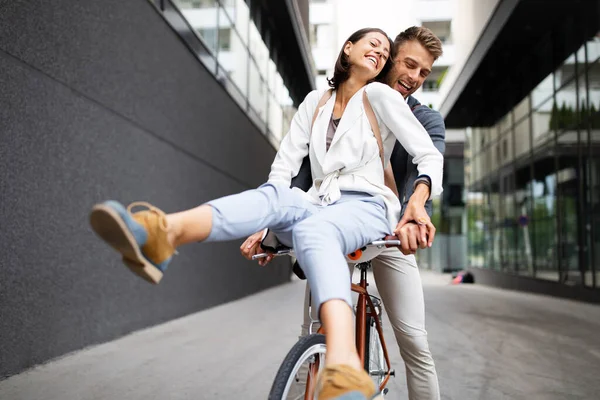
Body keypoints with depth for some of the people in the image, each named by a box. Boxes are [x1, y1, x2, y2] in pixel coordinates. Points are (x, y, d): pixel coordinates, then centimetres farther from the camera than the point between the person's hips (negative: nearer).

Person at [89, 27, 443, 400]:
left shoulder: (380, 95, 6)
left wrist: (418, 199, -22)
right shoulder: (315, 102, 17)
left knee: (312, 229, -39)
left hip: (368, 207, -4)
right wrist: (262, 227, -2)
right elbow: (284, 165, 9)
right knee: (273, 196, -30)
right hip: (320, 207, 4)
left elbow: (431, 156, -1)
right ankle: (162, 234, -57)